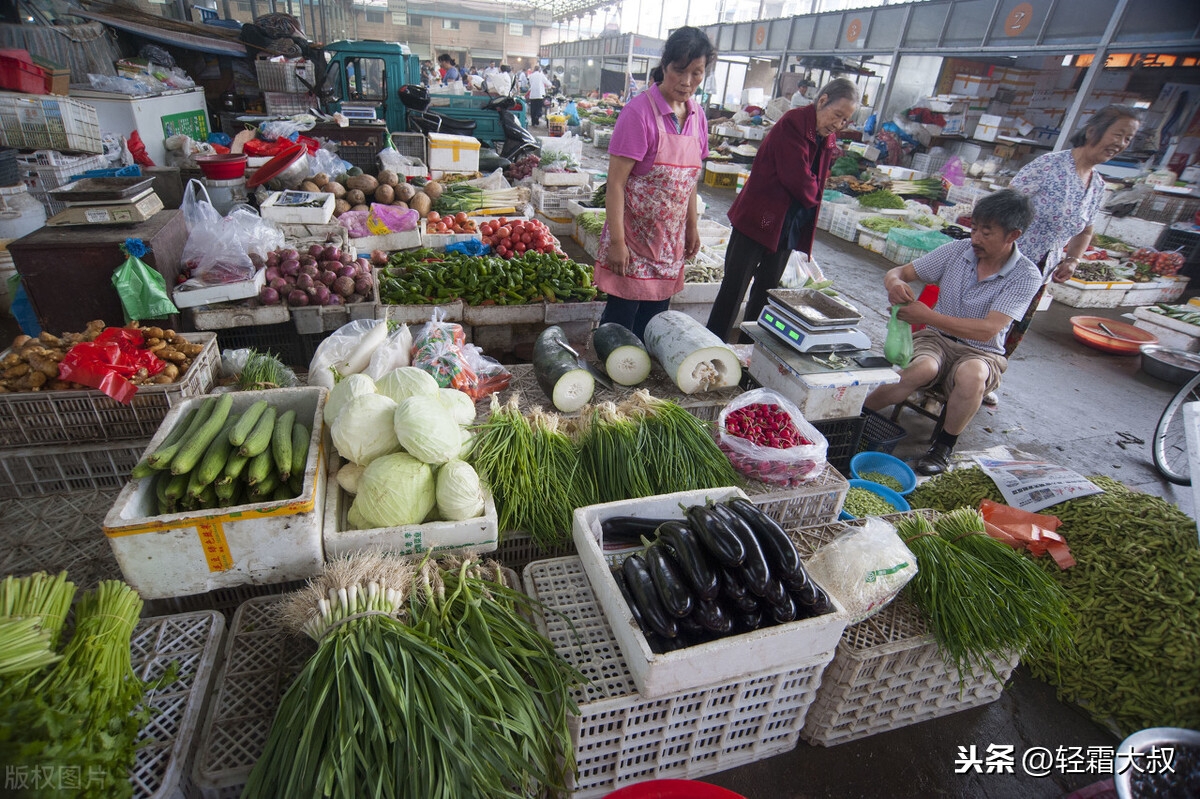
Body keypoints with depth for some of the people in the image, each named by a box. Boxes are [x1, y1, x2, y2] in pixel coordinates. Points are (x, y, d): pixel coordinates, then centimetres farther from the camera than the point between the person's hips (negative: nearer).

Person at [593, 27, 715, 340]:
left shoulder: (697, 115, 7)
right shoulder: (640, 111, -14)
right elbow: (616, 182, -17)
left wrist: (692, 227, 15)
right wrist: (616, 241, -20)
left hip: (670, 240, 6)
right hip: (634, 236, -6)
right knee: (620, 320, 1)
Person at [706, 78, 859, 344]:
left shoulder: (828, 140, 10)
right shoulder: (793, 123, -15)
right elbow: (797, 178, -21)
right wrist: (812, 195, -4)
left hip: (787, 228, 8)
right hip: (759, 219, -8)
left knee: (768, 287, 16)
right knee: (734, 288, -4)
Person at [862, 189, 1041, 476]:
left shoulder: (1026, 276, -11)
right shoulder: (957, 251, -2)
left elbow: (987, 330, -23)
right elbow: (897, 272, 0)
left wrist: (928, 316, -32)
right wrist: (894, 282, -26)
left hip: (981, 353, -1)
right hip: (936, 339, 1)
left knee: (971, 374, -38)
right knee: (924, 368, -36)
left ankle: (943, 446, -15)